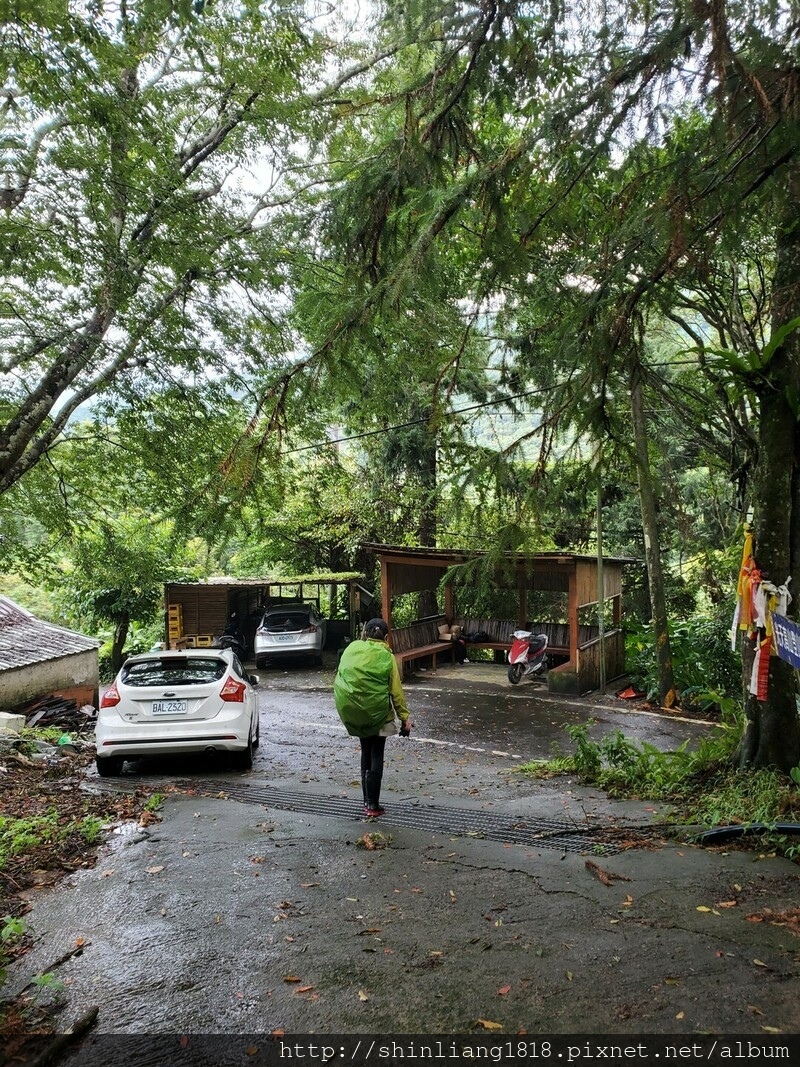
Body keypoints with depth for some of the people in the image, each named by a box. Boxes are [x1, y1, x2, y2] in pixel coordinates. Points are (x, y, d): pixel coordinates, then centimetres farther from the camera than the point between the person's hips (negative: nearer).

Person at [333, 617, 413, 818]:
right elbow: (396, 690, -6)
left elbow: (340, 676, 6)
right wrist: (405, 716, 1)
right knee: (376, 756, 7)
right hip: (376, 711, -3)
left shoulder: (351, 648, 2)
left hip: (352, 711, 3)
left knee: (366, 752, 18)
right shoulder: (387, 656, -6)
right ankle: (372, 804, 9)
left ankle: (368, 800, 22)